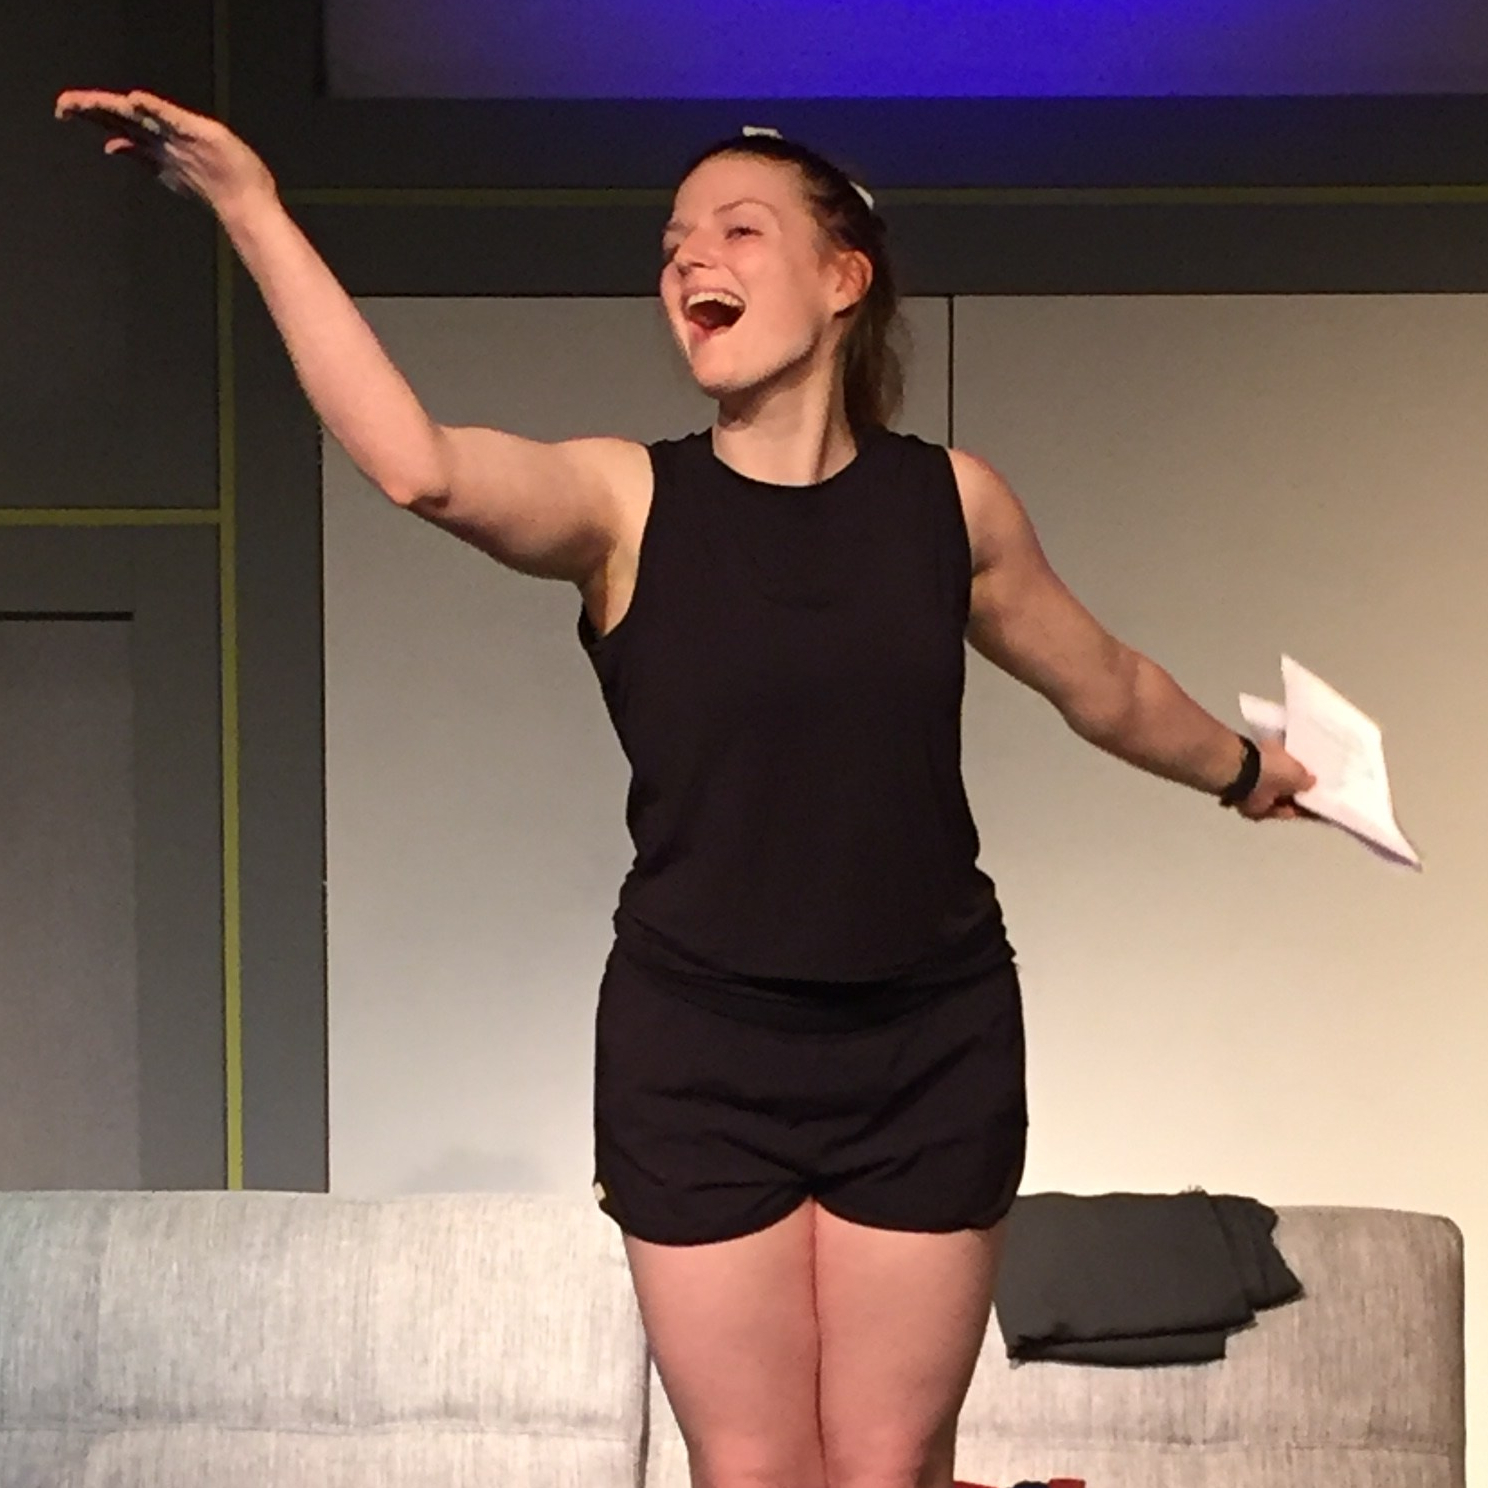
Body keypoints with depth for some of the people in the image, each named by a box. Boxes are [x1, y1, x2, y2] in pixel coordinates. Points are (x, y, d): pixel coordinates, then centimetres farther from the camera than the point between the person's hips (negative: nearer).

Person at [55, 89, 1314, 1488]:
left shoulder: (951, 500, 1)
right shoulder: (626, 499, -6)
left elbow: (1104, 684, 19)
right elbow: (421, 467, -28)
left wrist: (1240, 768, 35)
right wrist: (249, 208, -33)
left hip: (930, 1049, 1)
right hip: (697, 1055, -1)